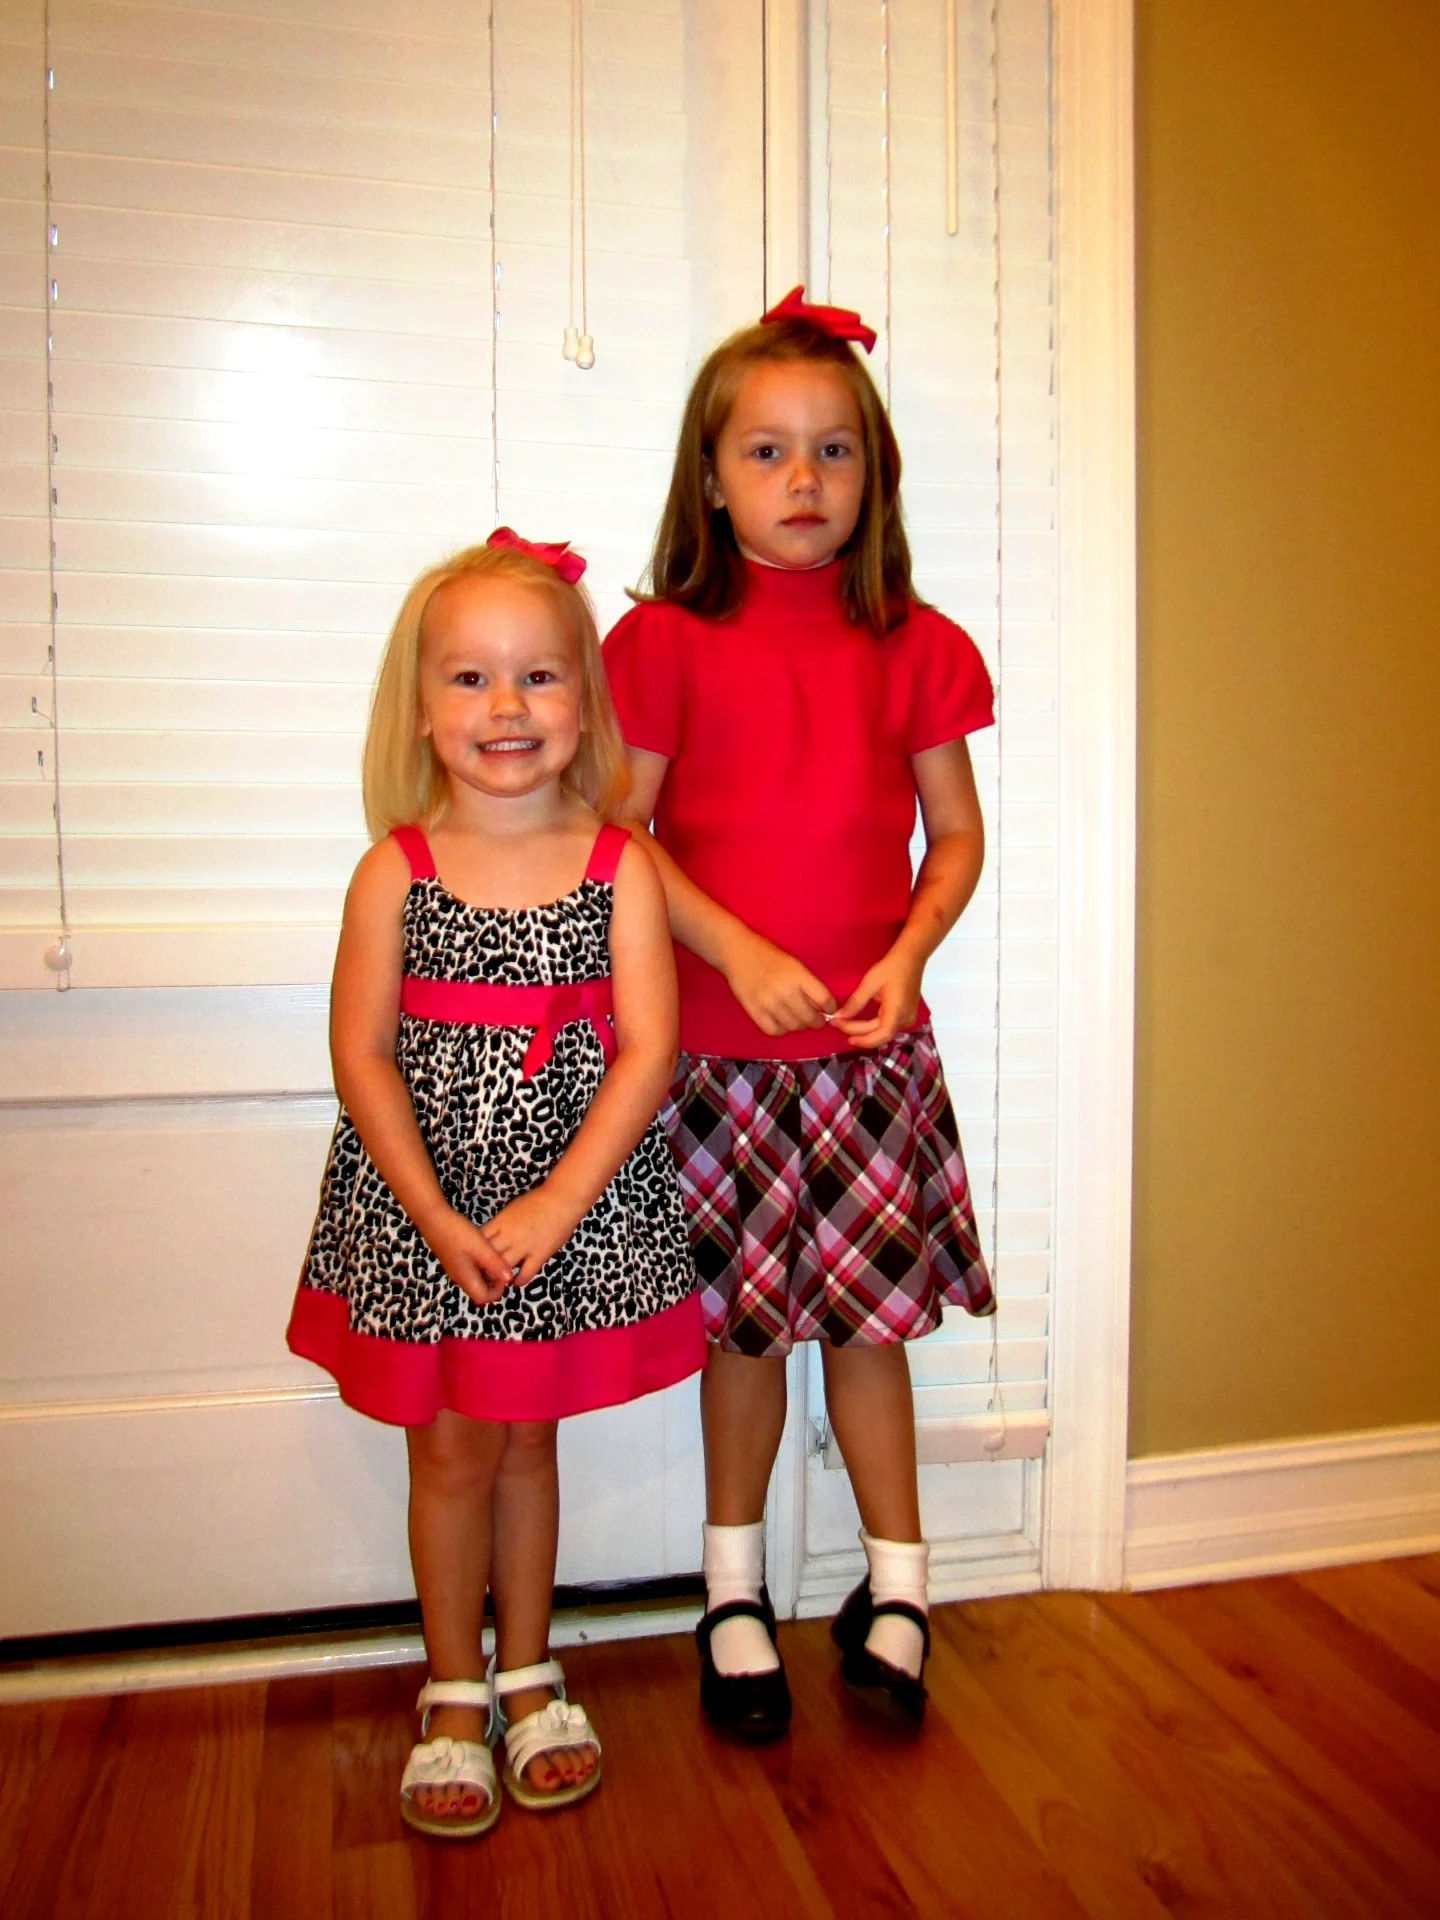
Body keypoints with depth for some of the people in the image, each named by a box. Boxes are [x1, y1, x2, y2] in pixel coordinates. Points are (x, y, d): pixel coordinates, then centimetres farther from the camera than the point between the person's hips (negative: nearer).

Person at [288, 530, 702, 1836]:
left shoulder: (620, 867, -6)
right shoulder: (396, 871, -6)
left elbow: (648, 1051, -11)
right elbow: (363, 1057, -7)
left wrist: (552, 1207, -17)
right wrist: (441, 1218, -13)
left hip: (575, 1208, 0)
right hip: (423, 1211, 0)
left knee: (528, 1437, 16)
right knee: (451, 1447, 11)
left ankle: (528, 1675, 37)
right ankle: (455, 1694, 33)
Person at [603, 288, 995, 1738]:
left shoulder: (914, 646, 5)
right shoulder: (667, 640, -1)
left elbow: (957, 829, 7)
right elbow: (617, 830, -4)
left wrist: (906, 954, -9)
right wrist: (736, 950, -15)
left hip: (870, 1044, 1)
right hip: (716, 1044, -1)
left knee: (866, 1316, 8)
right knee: (742, 1321, 10)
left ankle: (896, 1580, 30)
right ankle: (734, 1584, 31)